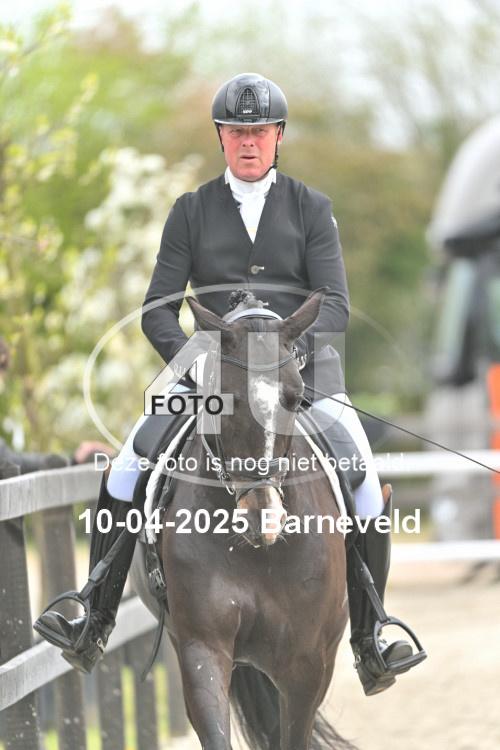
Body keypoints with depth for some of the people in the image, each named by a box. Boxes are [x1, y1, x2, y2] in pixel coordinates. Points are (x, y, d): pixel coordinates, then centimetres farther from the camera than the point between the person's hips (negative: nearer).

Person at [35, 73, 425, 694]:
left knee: (367, 485, -20)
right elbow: (157, 310, 3)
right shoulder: (192, 212, 8)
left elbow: (334, 303, -3)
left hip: (303, 369, -1)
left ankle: (368, 642, -9)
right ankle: (96, 622, -9)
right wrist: (191, 359, -18)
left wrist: (294, 342, -24)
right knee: (127, 468, -17)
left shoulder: (311, 208, 6)